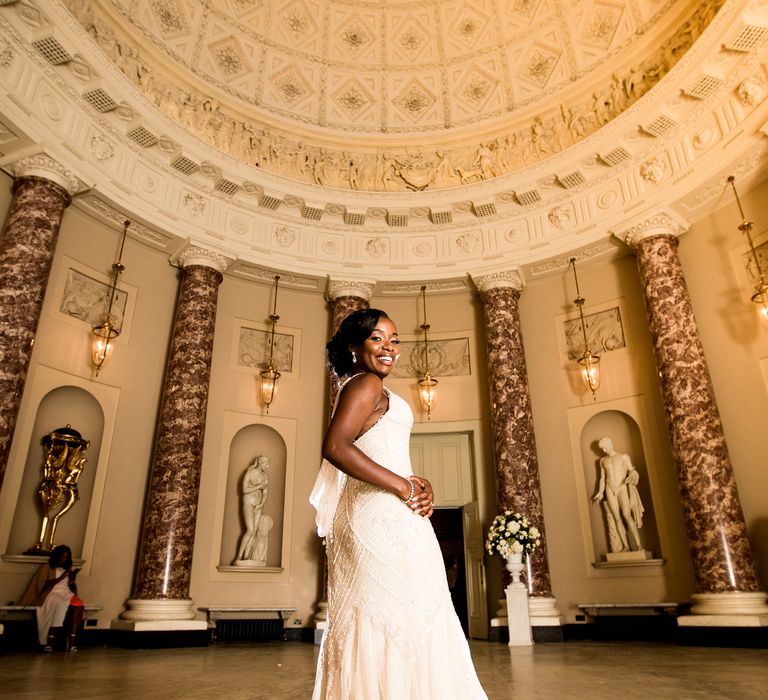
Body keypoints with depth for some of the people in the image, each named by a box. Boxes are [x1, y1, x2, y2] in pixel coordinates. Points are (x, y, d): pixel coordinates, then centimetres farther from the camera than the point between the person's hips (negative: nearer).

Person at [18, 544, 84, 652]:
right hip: (52, 594, -4)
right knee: (59, 604, -39)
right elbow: (43, 586, -6)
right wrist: (61, 578, -15)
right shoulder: (47, 568, 8)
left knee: (78, 604, -30)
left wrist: (72, 581, -3)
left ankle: (72, 638, -35)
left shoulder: (69, 569, 22)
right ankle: (49, 639, -36)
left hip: (66, 595, 4)